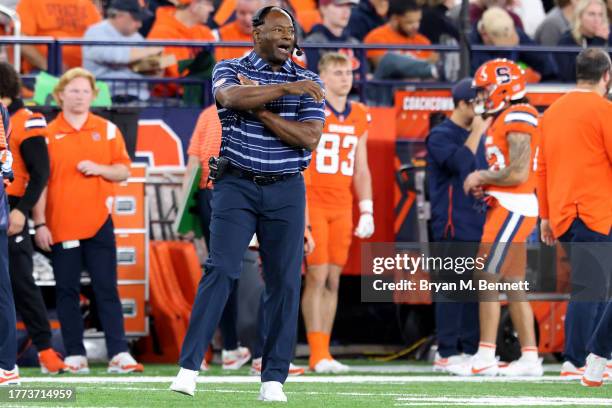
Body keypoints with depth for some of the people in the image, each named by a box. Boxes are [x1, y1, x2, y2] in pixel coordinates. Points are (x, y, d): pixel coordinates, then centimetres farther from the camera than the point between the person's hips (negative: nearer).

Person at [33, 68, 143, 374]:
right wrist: (40, 224, -5)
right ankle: (74, 355, 7)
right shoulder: (48, 134, 4)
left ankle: (118, 353, -6)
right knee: (67, 291, 2)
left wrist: (99, 168, -12)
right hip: (61, 225, -1)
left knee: (107, 290, -2)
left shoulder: (107, 130, 9)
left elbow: (123, 171, 9)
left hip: (98, 222, 1)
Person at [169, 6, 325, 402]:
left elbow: (309, 138, -6)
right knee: (220, 270, -13)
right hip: (237, 186, -2)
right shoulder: (231, 70, 4)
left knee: (285, 281, -1)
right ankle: (189, 368, -16)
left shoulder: (308, 82, 8)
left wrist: (259, 108, -11)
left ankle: (274, 379, 3)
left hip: (286, 190, 2)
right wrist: (285, 89, -20)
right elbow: (231, 96, -21)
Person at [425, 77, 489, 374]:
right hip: (453, 225, -8)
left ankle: (469, 350, 11)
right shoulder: (441, 136, -7)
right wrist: (477, 131, -15)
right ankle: (446, 353, -10)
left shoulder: (478, 135, 18)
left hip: (478, 224, 8)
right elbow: (460, 163, -23)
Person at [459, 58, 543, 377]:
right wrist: (486, 183, 9)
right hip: (508, 208, 10)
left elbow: (518, 173, -21)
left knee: (486, 279, -10)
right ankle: (529, 358, 12)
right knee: (513, 285, 10)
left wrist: (481, 177, -9)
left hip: (512, 209, -10)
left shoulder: (518, 119, -14)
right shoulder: (505, 120, 16)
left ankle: (485, 358, -11)